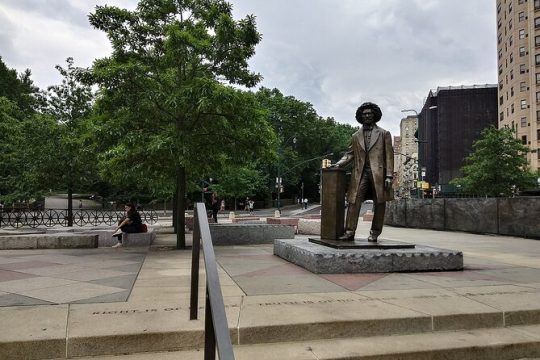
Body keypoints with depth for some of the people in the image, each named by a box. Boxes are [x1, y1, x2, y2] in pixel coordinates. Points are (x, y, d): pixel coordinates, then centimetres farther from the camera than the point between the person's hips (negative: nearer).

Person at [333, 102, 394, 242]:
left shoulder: (384, 134, 10)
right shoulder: (356, 136, 19)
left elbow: (389, 156, 4)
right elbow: (350, 154, 15)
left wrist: (389, 176, -6)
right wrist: (340, 163, -5)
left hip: (378, 173, -1)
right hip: (360, 173, 2)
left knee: (379, 204, 1)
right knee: (353, 202, -8)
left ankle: (374, 233, 10)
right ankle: (349, 232, -8)